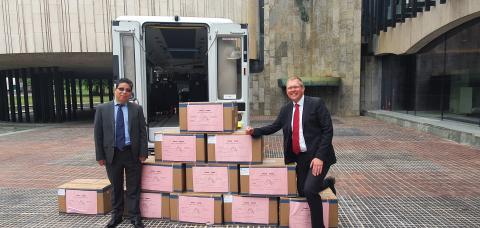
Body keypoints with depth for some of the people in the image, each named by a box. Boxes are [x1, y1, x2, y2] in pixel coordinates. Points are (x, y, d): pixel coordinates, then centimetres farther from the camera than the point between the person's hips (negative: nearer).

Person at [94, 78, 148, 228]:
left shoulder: (137, 109, 1)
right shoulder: (102, 109, 1)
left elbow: (143, 132, 0)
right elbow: (98, 134, 1)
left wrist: (143, 153, -6)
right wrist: (100, 155, -3)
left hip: (133, 153, 0)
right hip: (112, 154, 1)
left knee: (133, 188, 7)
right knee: (116, 187, 14)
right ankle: (116, 215, 30)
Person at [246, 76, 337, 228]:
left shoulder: (316, 103, -8)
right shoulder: (286, 109, 8)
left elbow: (328, 130, -12)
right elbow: (274, 127, 14)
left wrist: (319, 156, -19)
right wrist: (254, 131, -1)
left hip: (318, 156, -6)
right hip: (301, 157, 6)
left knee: (309, 189, -20)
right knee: (302, 192, 12)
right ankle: (327, 182, 40)